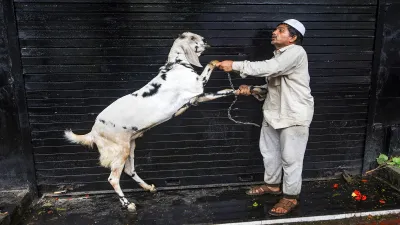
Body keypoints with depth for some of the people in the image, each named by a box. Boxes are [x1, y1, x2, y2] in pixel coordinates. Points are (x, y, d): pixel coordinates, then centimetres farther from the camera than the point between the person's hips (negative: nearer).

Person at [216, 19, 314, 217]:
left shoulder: (296, 52, -16)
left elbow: (268, 68, -30)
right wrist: (252, 90, -1)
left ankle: (291, 197, 21)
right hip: (273, 112, 9)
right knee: (269, 151, 19)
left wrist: (235, 65, -30)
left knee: (290, 157, 2)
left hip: (294, 115, -9)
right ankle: (272, 184, 39)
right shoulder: (279, 55, 13)